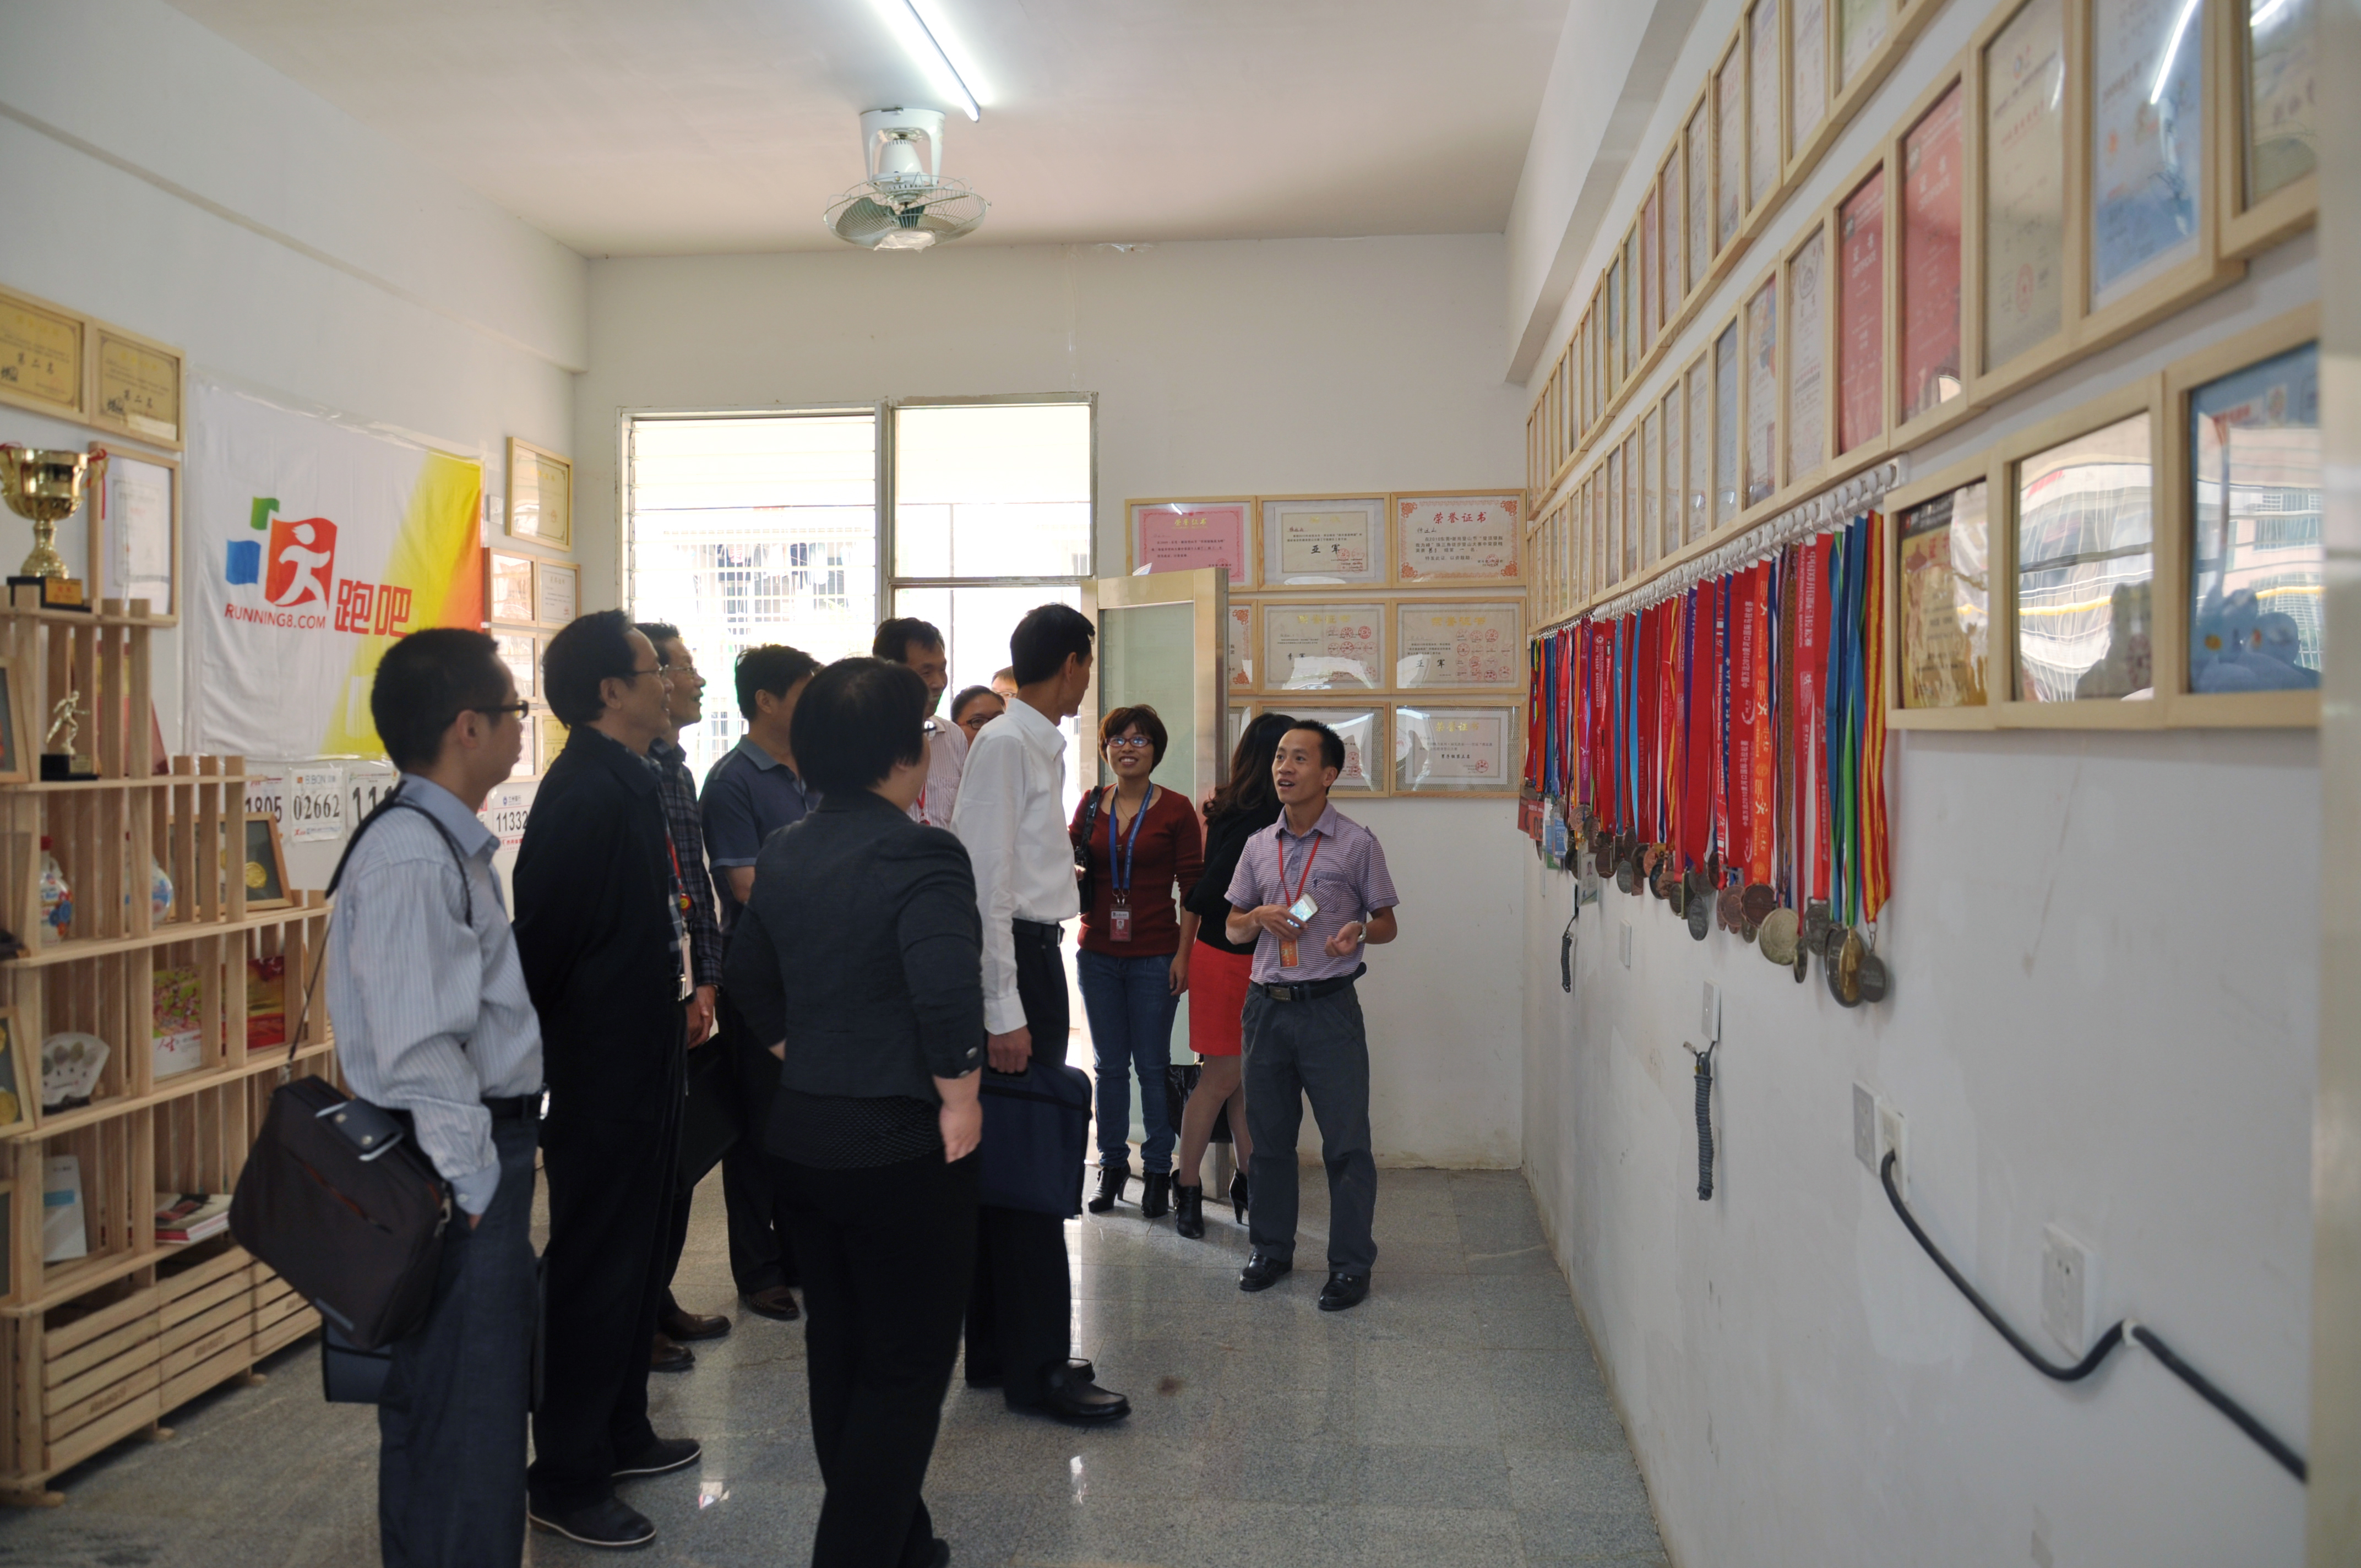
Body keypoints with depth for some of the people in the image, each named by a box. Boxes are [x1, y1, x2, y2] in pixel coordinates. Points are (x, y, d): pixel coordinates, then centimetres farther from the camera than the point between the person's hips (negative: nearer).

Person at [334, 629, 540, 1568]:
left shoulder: (452, 844, 11)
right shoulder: (413, 860, -21)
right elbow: (418, 1050, -25)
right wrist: (472, 1182, -19)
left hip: (481, 1151, 10)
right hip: (460, 1166, -10)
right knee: (463, 1410, 1)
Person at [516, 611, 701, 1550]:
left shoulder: (629, 783, 10)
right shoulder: (584, 795, -21)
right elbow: (545, 944, -22)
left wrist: (674, 995, 12)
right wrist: (547, 1067, -16)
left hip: (641, 1067, 10)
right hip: (600, 1076, -10)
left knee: (635, 1259, 20)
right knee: (593, 1270, 1)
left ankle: (620, 1435, 35)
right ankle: (565, 1481, 15)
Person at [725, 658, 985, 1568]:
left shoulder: (782, 856, 5)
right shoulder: (920, 855, -19)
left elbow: (750, 981, 15)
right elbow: (947, 994, -31)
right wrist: (960, 1100, -18)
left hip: (801, 1134, 8)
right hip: (901, 1146, -8)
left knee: (837, 1351, 19)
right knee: (907, 1369, 6)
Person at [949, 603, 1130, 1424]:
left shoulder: (1042, 746, 15)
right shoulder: (1005, 745, -14)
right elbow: (986, 882, -20)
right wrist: (1004, 1011, -22)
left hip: (1036, 954, 10)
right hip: (1013, 959, -10)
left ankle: (1001, 1350, 26)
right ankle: (1037, 1368, 6)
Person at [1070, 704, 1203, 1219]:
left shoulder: (1176, 809, -1)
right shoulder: (1090, 805, 8)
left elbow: (1193, 887, -2)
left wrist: (1183, 954, -8)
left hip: (1155, 955, -3)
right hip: (1099, 954, 3)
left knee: (1152, 1065, 1)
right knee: (1110, 1064, 9)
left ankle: (1158, 1171, 12)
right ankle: (1112, 1166, 20)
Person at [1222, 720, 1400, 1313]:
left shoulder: (1358, 844, 0)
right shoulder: (1259, 846, 12)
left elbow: (1386, 922, 5)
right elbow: (1232, 928, 18)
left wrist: (1359, 931, -17)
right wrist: (1259, 917, -4)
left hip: (1329, 1007, -4)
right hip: (1267, 1004, 4)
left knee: (1346, 1140, -3)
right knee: (1269, 1135, 11)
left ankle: (1351, 1264, 8)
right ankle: (1272, 1248, 26)